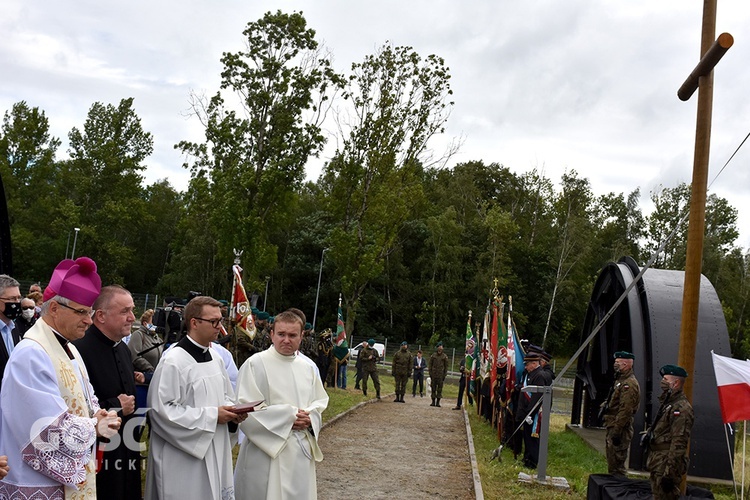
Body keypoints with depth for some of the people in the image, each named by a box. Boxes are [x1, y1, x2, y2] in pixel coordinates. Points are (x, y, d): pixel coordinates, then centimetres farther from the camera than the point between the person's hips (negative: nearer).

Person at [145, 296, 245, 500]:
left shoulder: (215, 357, 8)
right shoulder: (173, 361, -17)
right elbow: (162, 409, -21)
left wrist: (231, 411, -3)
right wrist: (211, 416, -19)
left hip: (215, 451, 8)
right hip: (184, 457, -8)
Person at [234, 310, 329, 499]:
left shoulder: (308, 367, 9)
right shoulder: (255, 364, -10)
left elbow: (321, 401, 16)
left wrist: (309, 417, -7)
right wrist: (288, 416, -16)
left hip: (302, 450, 6)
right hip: (267, 451, -5)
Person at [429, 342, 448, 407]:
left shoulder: (444, 357, 2)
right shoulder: (433, 355, 6)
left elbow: (446, 367, 4)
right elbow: (430, 365, 8)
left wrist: (444, 375, -2)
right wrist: (430, 374, 2)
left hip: (441, 375, -2)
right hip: (434, 374, 2)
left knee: (439, 389, -1)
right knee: (433, 388, 5)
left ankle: (438, 402, 3)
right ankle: (433, 401, 11)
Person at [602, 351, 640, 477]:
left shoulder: (629, 384, -18)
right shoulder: (620, 380, 16)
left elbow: (625, 410, -24)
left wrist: (616, 431, -25)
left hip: (620, 429, -11)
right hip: (613, 427, 11)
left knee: (616, 464, -8)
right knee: (612, 462, 18)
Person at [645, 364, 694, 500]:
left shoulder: (682, 409, -17)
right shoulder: (668, 403, 15)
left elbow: (678, 444, -22)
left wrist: (669, 473, -24)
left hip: (666, 465, -10)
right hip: (657, 464, 10)